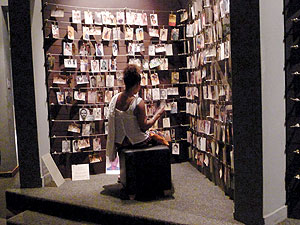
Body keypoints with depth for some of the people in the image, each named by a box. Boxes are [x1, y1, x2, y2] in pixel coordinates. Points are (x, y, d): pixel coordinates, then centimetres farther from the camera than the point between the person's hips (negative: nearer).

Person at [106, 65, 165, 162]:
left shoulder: (115, 98, -6)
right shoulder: (138, 102, -25)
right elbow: (144, 127, -19)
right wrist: (158, 114, -6)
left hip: (119, 142, 6)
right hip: (136, 142, -6)